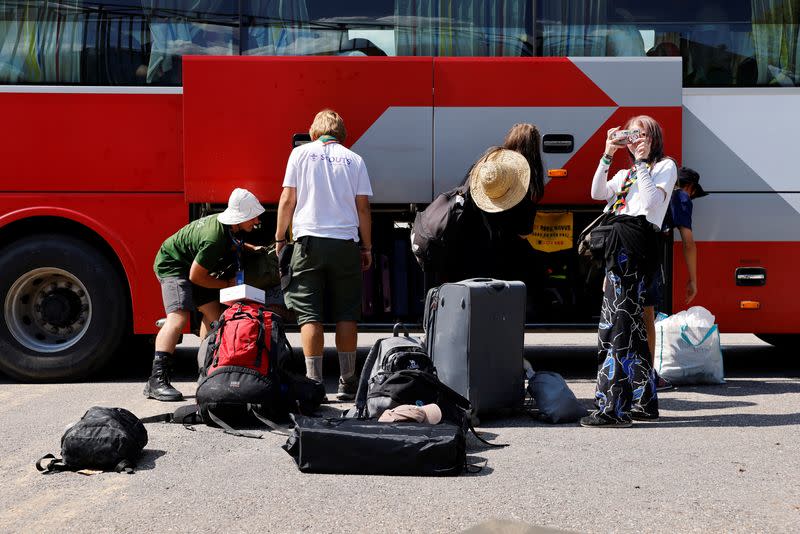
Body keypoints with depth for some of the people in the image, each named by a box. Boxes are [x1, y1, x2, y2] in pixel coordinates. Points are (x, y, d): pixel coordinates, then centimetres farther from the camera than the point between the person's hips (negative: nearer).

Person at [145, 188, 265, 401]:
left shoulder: (230, 225, -6)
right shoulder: (214, 238, -34)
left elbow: (231, 244, 22)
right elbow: (195, 276, -25)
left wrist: (252, 248, 4)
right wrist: (227, 284, -13)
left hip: (193, 265, 10)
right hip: (172, 264, -10)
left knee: (213, 312, 7)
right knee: (179, 316, -24)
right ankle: (156, 381, -29)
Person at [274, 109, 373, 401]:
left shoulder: (301, 153, 6)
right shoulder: (354, 159, 10)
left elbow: (287, 199, 2)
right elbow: (363, 207, 7)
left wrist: (279, 238, 10)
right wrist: (367, 247, 13)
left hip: (309, 240, -1)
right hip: (346, 243, 1)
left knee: (309, 314, 2)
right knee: (346, 314, 8)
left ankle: (313, 381, -2)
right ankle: (347, 382, 11)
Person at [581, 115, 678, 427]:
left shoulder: (665, 166, 7)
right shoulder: (625, 173, 28)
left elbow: (652, 201, -10)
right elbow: (598, 193, 10)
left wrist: (642, 161, -7)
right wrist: (607, 155, 5)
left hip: (635, 244, -8)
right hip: (619, 244, 8)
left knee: (617, 323, -14)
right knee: (631, 324, 9)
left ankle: (614, 408, -16)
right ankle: (645, 402, 16)